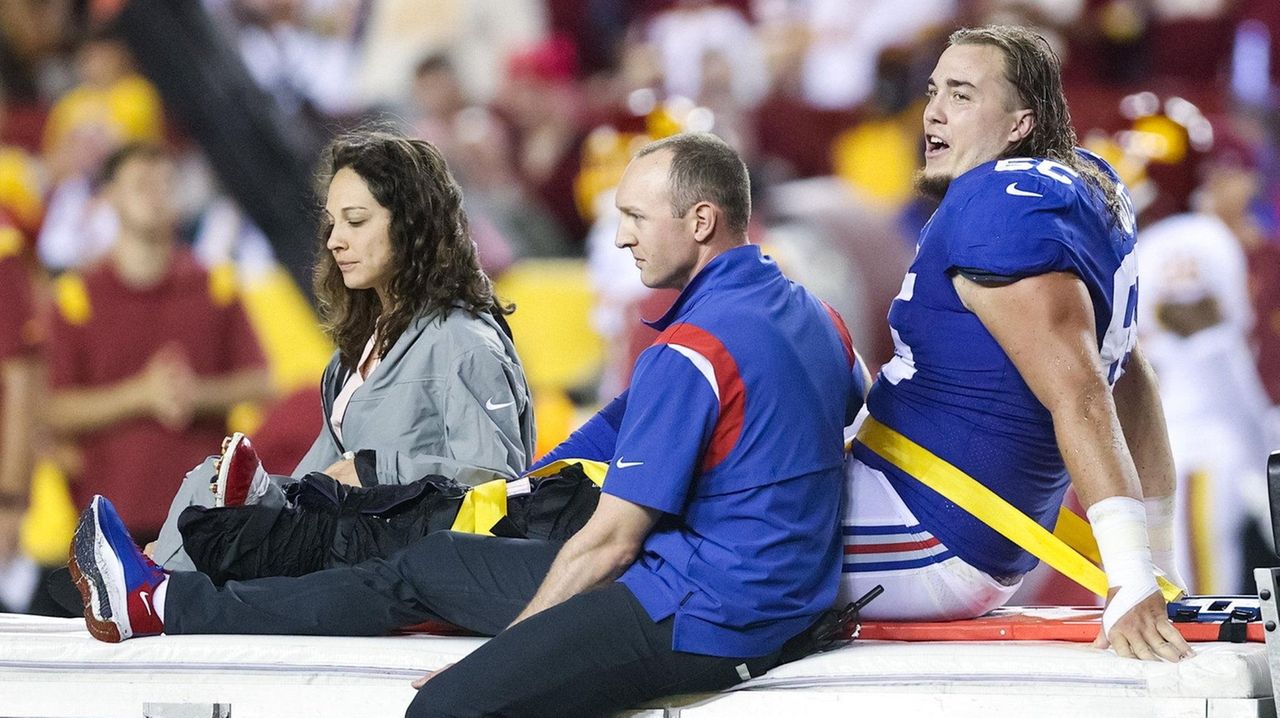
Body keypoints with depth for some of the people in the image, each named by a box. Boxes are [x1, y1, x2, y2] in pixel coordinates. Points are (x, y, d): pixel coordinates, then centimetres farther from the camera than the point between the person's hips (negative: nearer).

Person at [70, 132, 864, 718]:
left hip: (700, 620, -10)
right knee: (430, 565, 16)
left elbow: (610, 543, -17)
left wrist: (497, 650, -6)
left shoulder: (691, 352, -19)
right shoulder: (816, 316, 9)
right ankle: (162, 605, 23)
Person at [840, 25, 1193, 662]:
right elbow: (1133, 378, 13)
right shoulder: (1089, 183, 8)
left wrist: (1132, 584, -36)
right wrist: (1158, 557, 15)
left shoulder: (997, 209, -22)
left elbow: (1079, 397, -30)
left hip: (927, 549, -11)